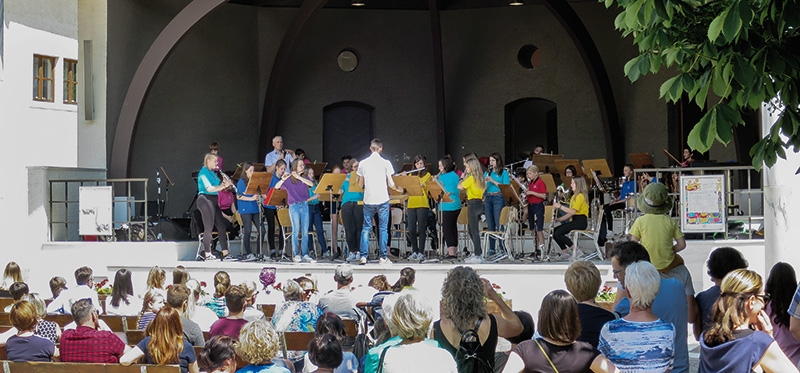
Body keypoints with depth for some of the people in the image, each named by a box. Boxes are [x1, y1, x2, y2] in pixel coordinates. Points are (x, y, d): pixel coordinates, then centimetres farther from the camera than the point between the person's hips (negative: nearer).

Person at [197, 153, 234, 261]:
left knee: (221, 226, 6)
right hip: (205, 200, -9)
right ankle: (207, 254, -5)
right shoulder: (203, 172, -10)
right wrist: (223, 186, -15)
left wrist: (223, 184, -1)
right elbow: (209, 188, -18)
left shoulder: (212, 173, 17)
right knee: (209, 228, -8)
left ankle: (225, 252, 7)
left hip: (214, 201, 9)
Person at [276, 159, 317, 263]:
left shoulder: (304, 178, 12)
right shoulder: (289, 180, 2)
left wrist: (298, 177, -13)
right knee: (296, 231, -5)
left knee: (305, 231, 1)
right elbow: (277, 187, -8)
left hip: (304, 206, 3)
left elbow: (311, 184, -9)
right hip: (294, 206, -3)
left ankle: (305, 255, 5)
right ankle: (296, 255, 0)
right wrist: (283, 179, -25)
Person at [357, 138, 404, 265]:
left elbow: (360, 184, 8)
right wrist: (398, 189, 16)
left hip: (368, 200, 2)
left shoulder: (363, 163, 2)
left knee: (366, 228, 8)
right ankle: (382, 257, 3)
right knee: (383, 228, 4)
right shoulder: (385, 163, -4)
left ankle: (363, 256, 1)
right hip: (382, 200, -2)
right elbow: (390, 183, -4)